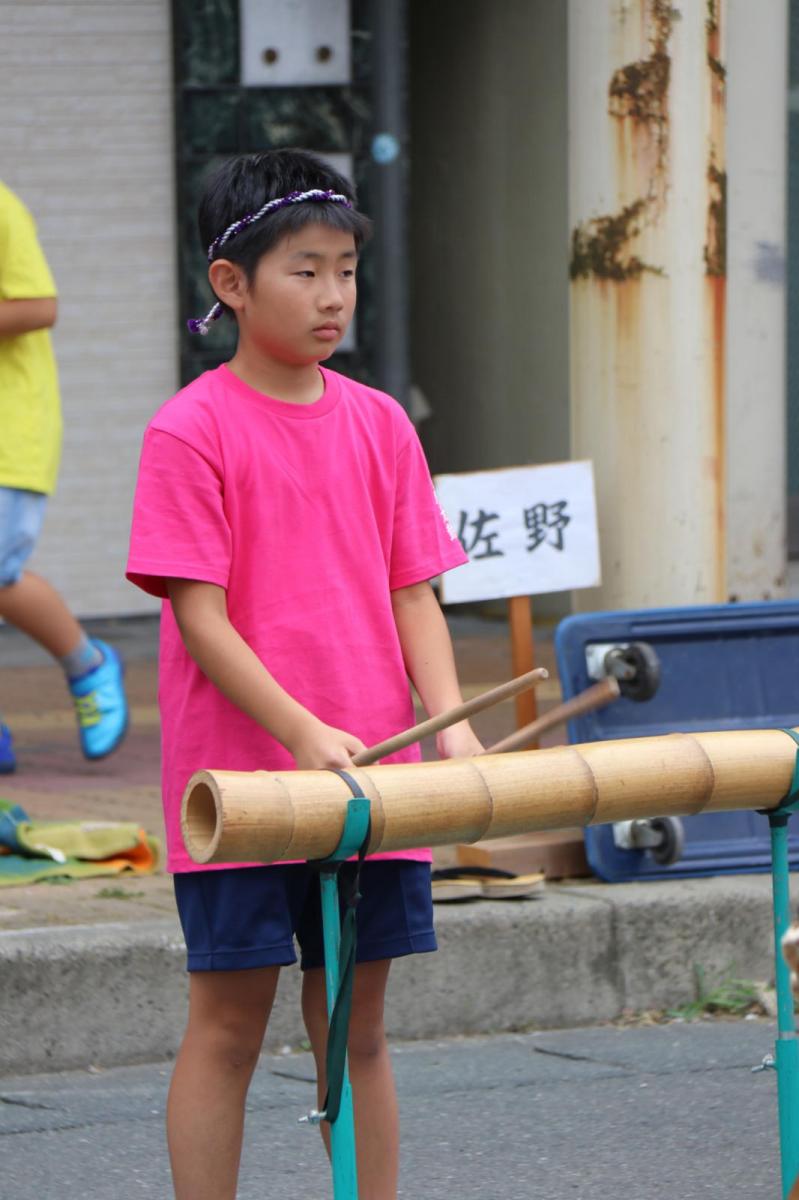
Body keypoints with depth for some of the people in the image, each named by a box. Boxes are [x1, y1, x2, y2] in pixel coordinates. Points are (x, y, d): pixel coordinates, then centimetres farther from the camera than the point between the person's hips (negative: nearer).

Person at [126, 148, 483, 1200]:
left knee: (356, 1025, 11)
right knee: (228, 1025, 1)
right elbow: (199, 616, -11)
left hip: (374, 783, 5)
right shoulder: (191, 432, -7)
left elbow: (413, 594, 9)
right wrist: (306, 734, -22)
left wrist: (449, 722, -8)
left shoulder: (380, 424, 8)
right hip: (240, 784, -5)